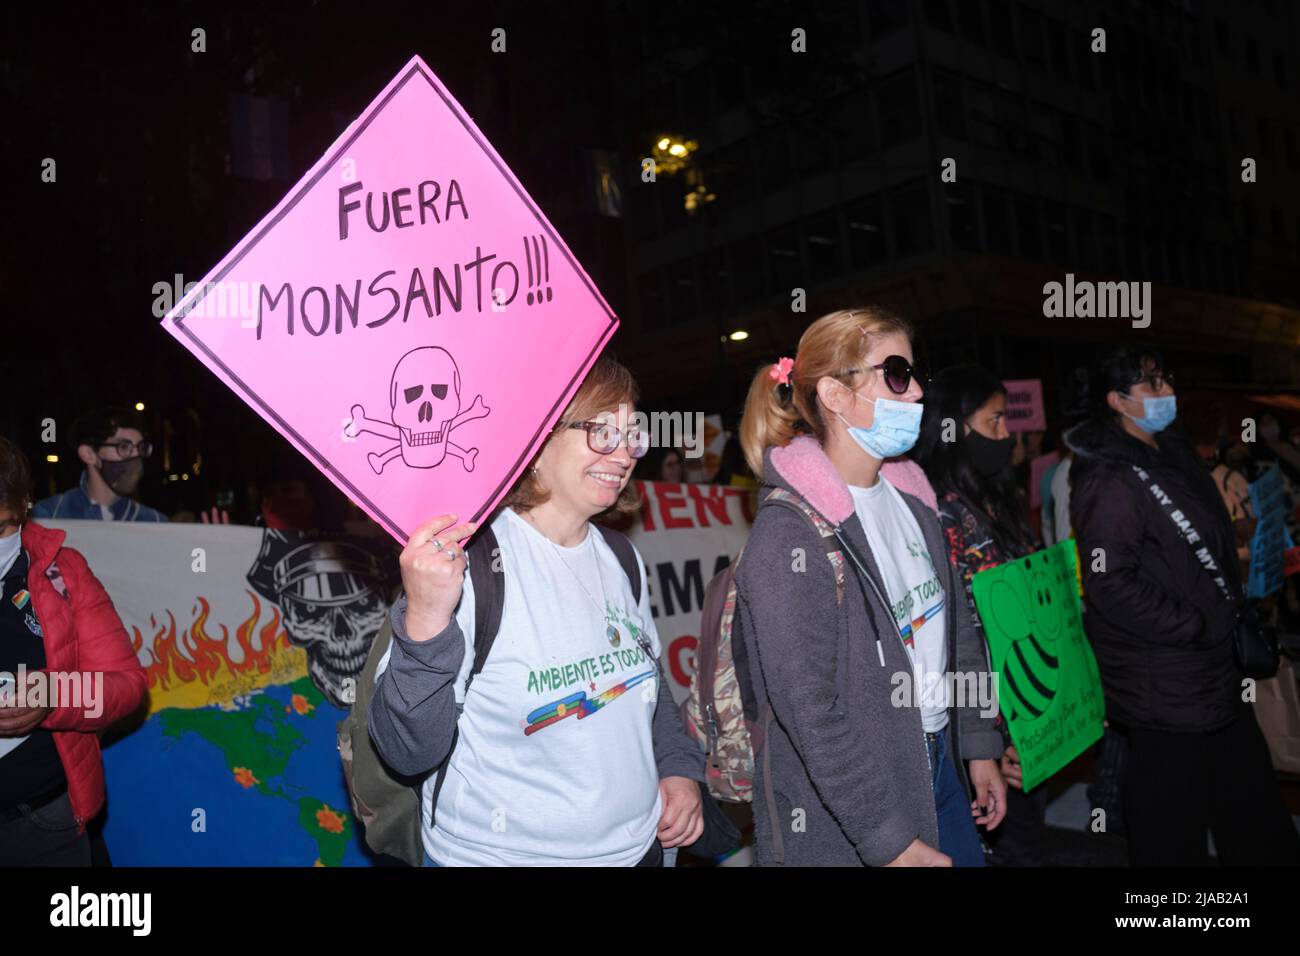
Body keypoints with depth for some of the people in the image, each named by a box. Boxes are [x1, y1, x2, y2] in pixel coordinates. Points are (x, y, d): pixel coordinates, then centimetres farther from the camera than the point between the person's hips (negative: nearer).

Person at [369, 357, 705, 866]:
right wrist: (424, 625, -36)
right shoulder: (463, 560, -20)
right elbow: (409, 753, -22)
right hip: (497, 854, -6)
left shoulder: (622, 561, 1)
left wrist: (680, 767, 1)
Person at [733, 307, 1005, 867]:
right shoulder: (788, 535, -21)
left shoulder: (911, 508, 5)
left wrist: (979, 748, 14)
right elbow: (809, 710, -23)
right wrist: (889, 840, -20)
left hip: (939, 771, 8)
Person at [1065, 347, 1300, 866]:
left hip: (1214, 674, 10)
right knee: (1172, 836, 5)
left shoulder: (1174, 455, 10)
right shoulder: (1110, 481, -21)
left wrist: (1229, 615, 11)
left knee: (1254, 813, 22)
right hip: (1165, 690, -10)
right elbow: (1111, 584, -26)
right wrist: (1198, 628, -18)